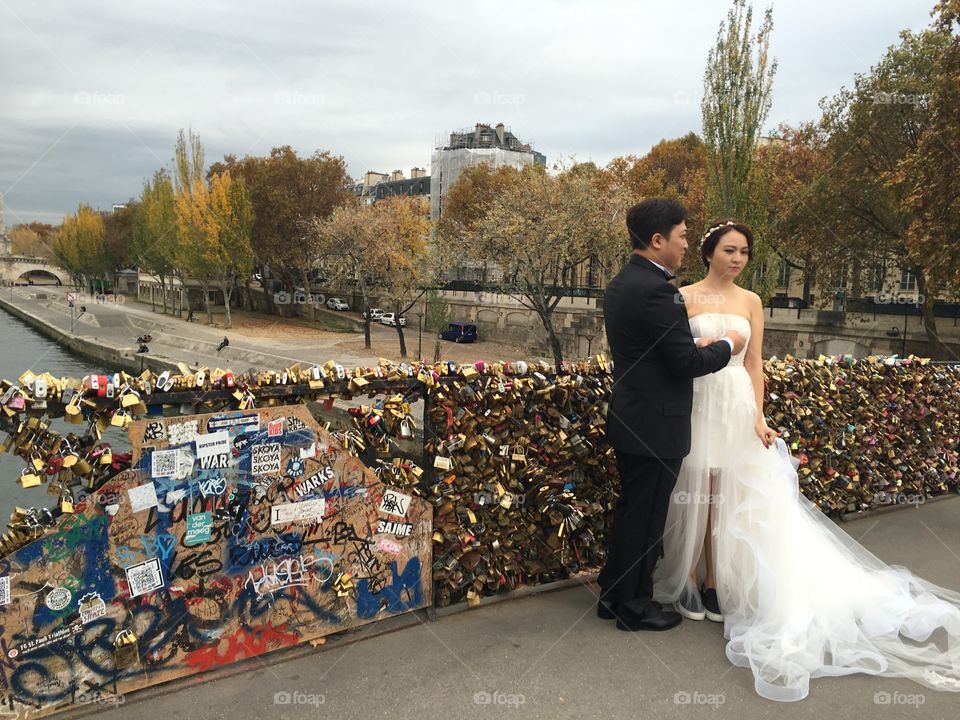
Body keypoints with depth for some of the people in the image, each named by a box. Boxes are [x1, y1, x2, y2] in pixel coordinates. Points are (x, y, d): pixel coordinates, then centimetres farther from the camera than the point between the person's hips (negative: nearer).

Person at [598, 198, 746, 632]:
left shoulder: (620, 284, 10)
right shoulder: (656, 290, -21)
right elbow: (687, 361, -20)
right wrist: (728, 346, -2)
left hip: (630, 419, 10)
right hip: (655, 425, -10)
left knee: (630, 511, 20)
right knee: (646, 518, 5)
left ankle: (613, 595, 32)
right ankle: (634, 607, 21)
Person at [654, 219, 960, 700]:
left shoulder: (750, 302, 9)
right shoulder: (684, 297, -1)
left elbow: (753, 365, 8)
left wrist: (758, 417, 1)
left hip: (736, 408, 3)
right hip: (696, 405, -3)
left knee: (727, 497, 8)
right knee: (695, 494, 4)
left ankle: (715, 582, 21)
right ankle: (684, 580, 19)